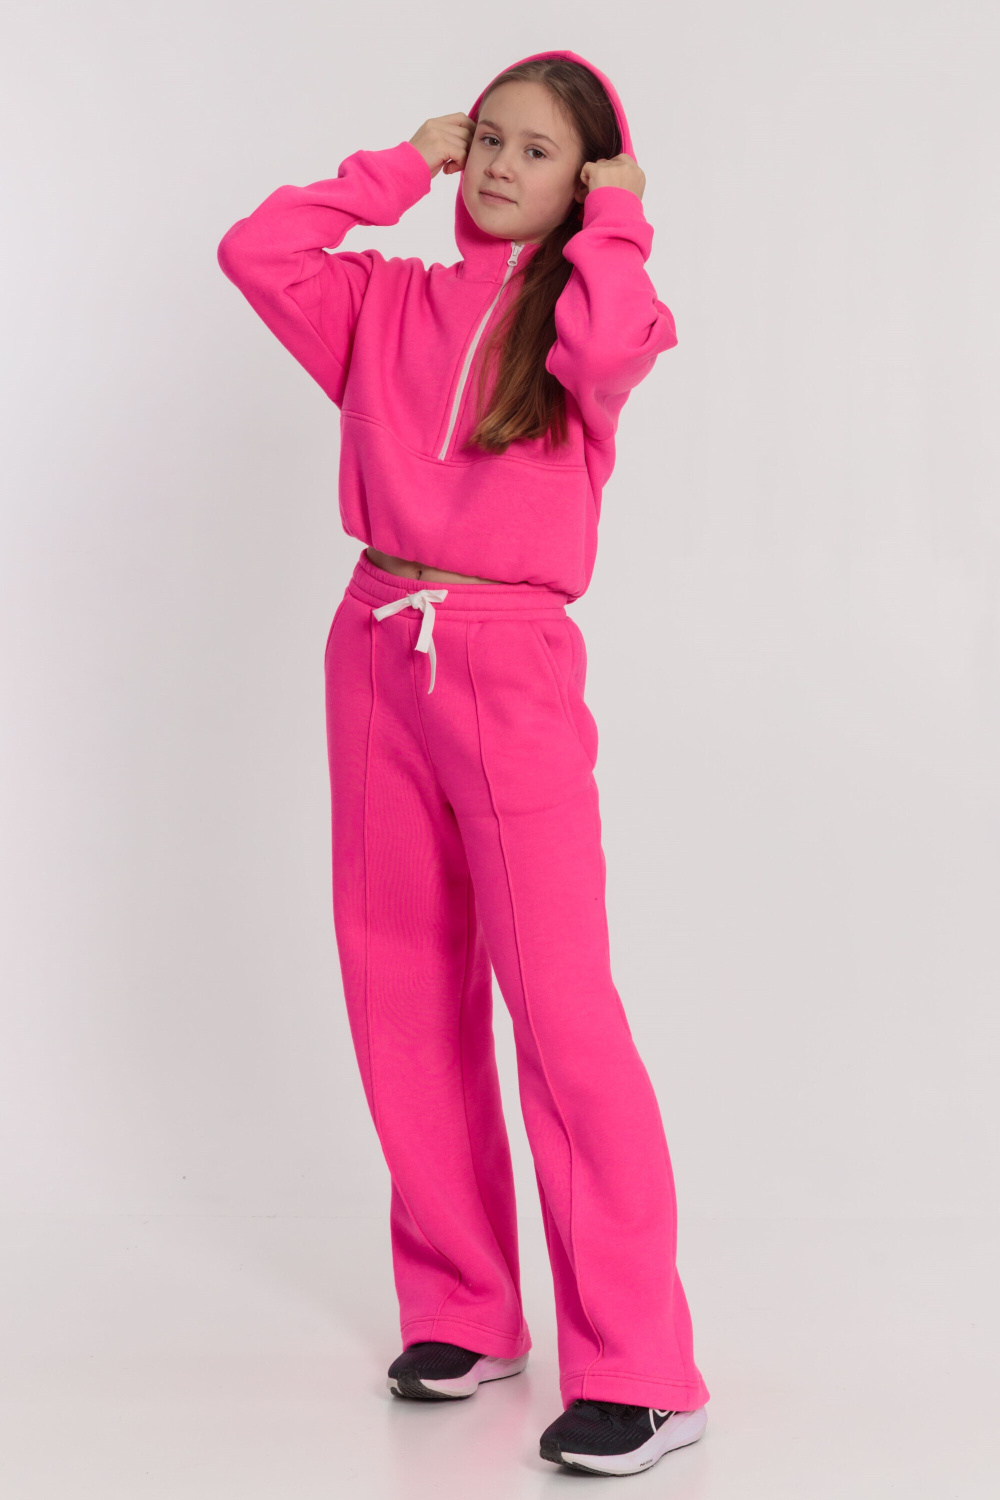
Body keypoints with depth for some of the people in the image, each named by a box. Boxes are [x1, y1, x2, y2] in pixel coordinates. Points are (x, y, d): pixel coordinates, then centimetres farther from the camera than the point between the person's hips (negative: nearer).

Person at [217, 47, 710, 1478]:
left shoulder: (600, 301, 2)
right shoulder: (389, 302, 13)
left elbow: (598, 345, -21)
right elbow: (252, 251, 2)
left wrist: (612, 219, -4)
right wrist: (399, 168, 9)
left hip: (512, 672, -5)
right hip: (379, 657, 5)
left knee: (561, 1009, -12)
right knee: (407, 1001, 8)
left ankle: (641, 1373, -8)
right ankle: (463, 1314, 21)